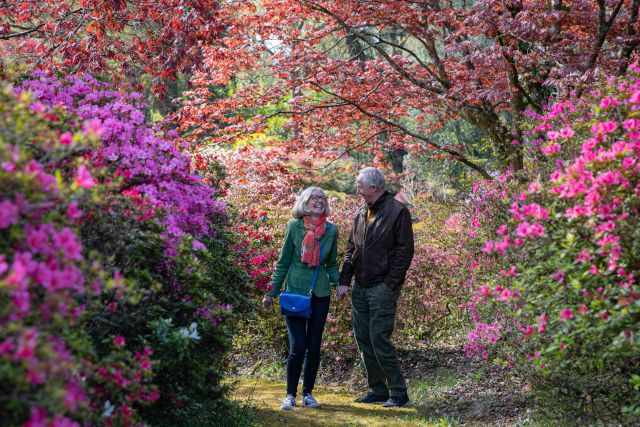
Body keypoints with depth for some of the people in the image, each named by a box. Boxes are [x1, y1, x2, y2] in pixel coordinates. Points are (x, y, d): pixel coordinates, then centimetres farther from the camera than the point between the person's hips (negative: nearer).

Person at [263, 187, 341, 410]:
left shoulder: (331, 230, 6)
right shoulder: (294, 226, -2)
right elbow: (283, 262, 3)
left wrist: (338, 283, -2)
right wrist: (272, 293, 2)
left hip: (320, 293, 3)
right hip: (295, 291, -3)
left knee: (314, 346, 6)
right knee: (297, 347, -6)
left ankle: (308, 393, 18)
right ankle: (290, 394, 7)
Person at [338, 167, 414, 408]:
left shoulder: (397, 212, -8)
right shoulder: (361, 214, 14)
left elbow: (405, 251, -11)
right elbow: (351, 249, 18)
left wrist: (390, 284, -15)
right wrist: (344, 280, 7)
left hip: (382, 288, -8)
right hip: (360, 288, 8)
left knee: (379, 339, -10)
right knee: (364, 340, 9)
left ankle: (398, 393, -1)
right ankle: (378, 390, 18)